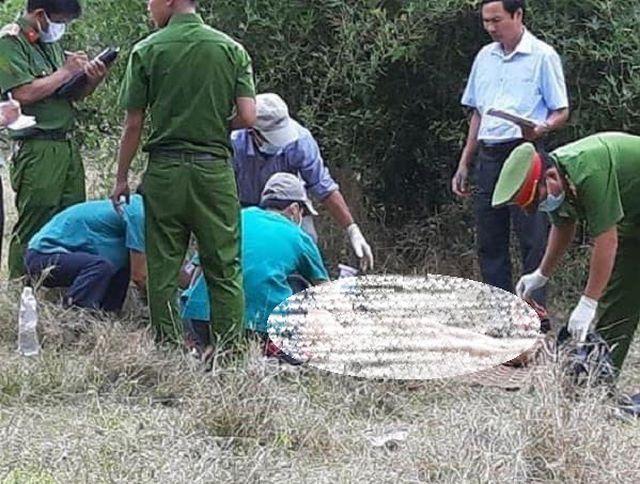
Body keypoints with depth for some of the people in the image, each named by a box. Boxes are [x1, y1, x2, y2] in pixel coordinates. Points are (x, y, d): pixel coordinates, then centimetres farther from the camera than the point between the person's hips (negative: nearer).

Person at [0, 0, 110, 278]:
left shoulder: (52, 43, 17)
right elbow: (24, 93, -20)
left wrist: (92, 80, 2)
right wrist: (66, 72, -12)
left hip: (67, 147, 8)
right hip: (37, 150, -8)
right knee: (33, 229, -5)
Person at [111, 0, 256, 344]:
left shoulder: (147, 51, -2)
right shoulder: (232, 49, 2)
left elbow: (133, 125, -1)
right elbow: (247, 117, -5)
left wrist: (121, 178, 9)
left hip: (164, 169, -1)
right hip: (215, 168, 1)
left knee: (163, 269, 7)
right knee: (225, 267, 6)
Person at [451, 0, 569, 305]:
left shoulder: (542, 56, -2)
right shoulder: (485, 57, 16)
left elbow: (561, 112, -2)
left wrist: (541, 129, -23)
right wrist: (464, 165, 19)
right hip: (488, 157, 6)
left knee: (532, 242, -7)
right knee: (489, 244, 7)